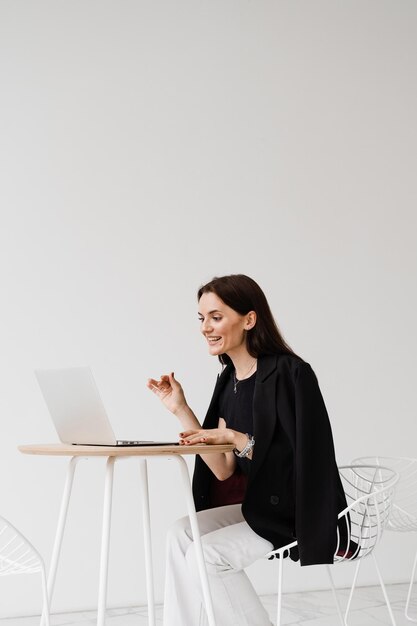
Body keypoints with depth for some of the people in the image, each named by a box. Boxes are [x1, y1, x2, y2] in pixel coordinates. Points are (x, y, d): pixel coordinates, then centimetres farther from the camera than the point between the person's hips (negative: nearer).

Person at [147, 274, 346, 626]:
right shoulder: (229, 382, 7)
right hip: (260, 507, 8)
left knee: (207, 554, -20)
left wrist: (233, 436, -22)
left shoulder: (291, 374, -17)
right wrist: (181, 409, -1)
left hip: (301, 518, -7)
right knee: (183, 534, -13)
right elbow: (224, 470, 2)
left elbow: (302, 460, -20)